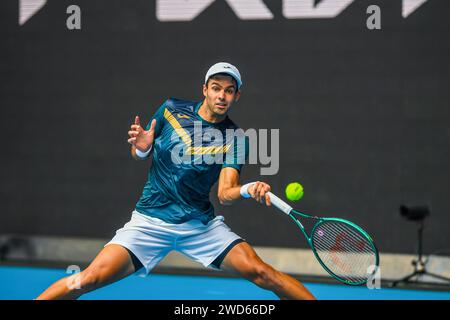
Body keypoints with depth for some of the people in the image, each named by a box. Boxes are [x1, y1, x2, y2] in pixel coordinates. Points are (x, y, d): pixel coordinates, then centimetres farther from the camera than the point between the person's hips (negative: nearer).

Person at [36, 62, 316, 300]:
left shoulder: (235, 140, -2)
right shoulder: (172, 110, 0)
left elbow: (225, 194, -11)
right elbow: (141, 155, 12)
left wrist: (248, 190, -33)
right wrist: (142, 149, -12)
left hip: (202, 224, 1)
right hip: (150, 221, 0)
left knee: (261, 273, -14)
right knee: (89, 279, -18)